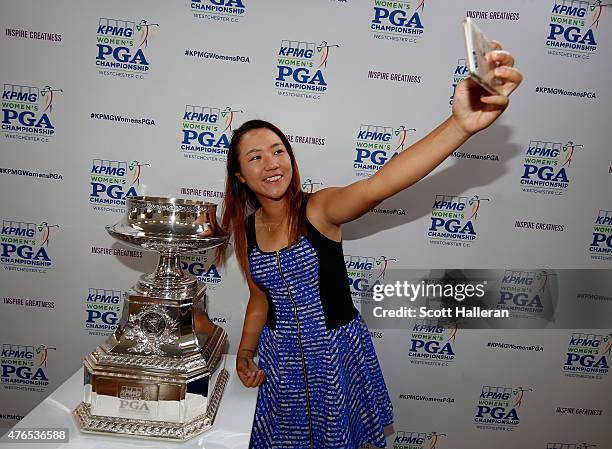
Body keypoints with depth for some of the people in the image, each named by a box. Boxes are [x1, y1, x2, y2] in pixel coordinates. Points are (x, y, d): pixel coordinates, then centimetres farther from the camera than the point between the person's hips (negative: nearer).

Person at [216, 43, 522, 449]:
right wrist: (245, 352, 0)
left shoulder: (320, 209, -19)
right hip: (279, 358, 4)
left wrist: (461, 124, -55)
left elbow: (380, 184, -40)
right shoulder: (246, 229, -5)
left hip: (336, 352, -3)